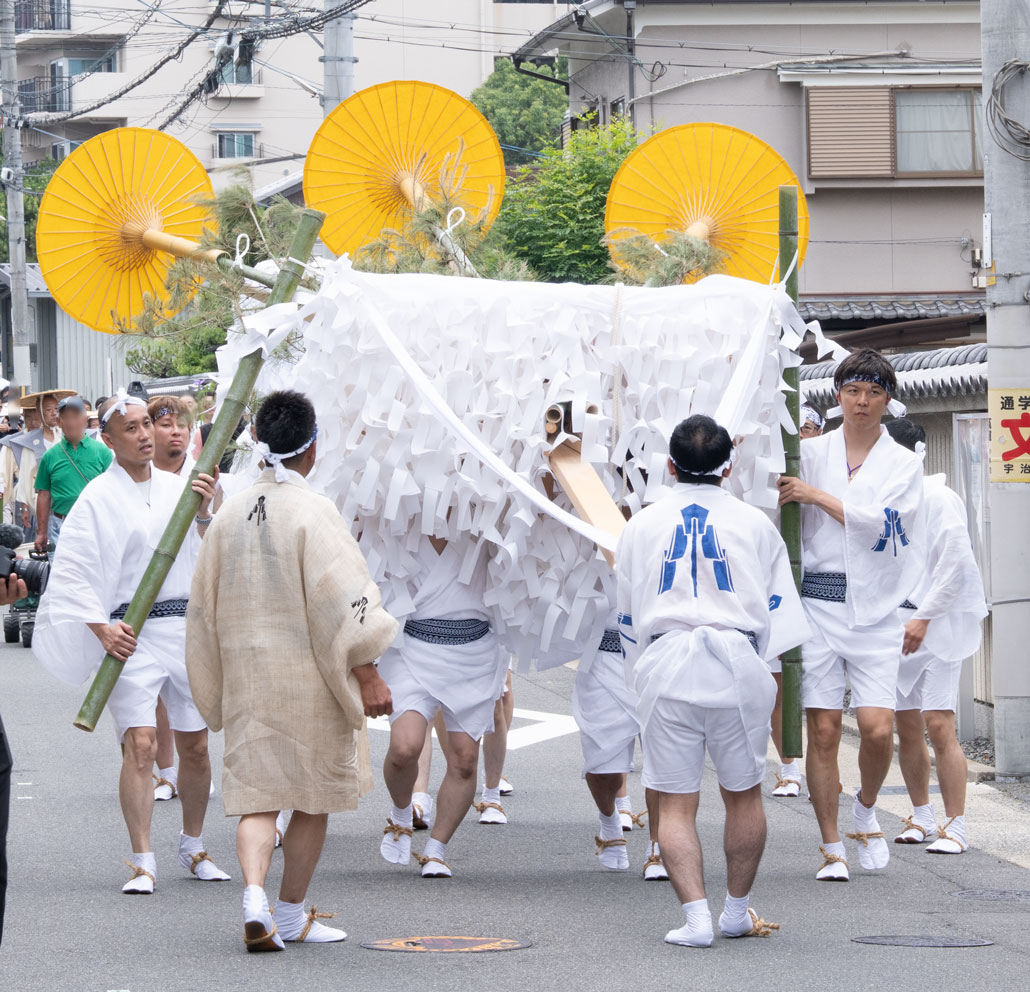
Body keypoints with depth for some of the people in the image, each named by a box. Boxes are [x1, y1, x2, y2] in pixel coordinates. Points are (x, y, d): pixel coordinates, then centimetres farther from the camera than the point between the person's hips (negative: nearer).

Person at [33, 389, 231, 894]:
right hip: (130, 636, -5)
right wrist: (102, 628, -19)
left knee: (195, 745, 9)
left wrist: (204, 512, -5)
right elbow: (71, 573, -8)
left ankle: (193, 847, 26)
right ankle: (142, 862, -9)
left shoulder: (176, 488, 11)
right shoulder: (98, 498, -3)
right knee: (141, 744, -14)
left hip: (185, 626, 5)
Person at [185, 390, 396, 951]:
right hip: (309, 674, -4)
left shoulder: (230, 513, 5)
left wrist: (219, 686, 21)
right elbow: (343, 598, -17)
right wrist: (367, 674, -13)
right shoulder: (313, 512, -13)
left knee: (256, 792, 4)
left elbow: (205, 603, 12)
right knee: (312, 794, 10)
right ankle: (292, 914, 16)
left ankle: (254, 895, -19)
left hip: (246, 674, 4)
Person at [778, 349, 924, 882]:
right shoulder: (811, 452, 8)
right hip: (818, 600, 1)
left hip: (875, 608, -1)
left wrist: (815, 496, -11)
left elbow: (878, 522, -10)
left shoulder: (903, 463, 5)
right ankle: (831, 848, 8)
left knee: (878, 729, -12)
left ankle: (865, 810, 18)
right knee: (823, 730, -2)